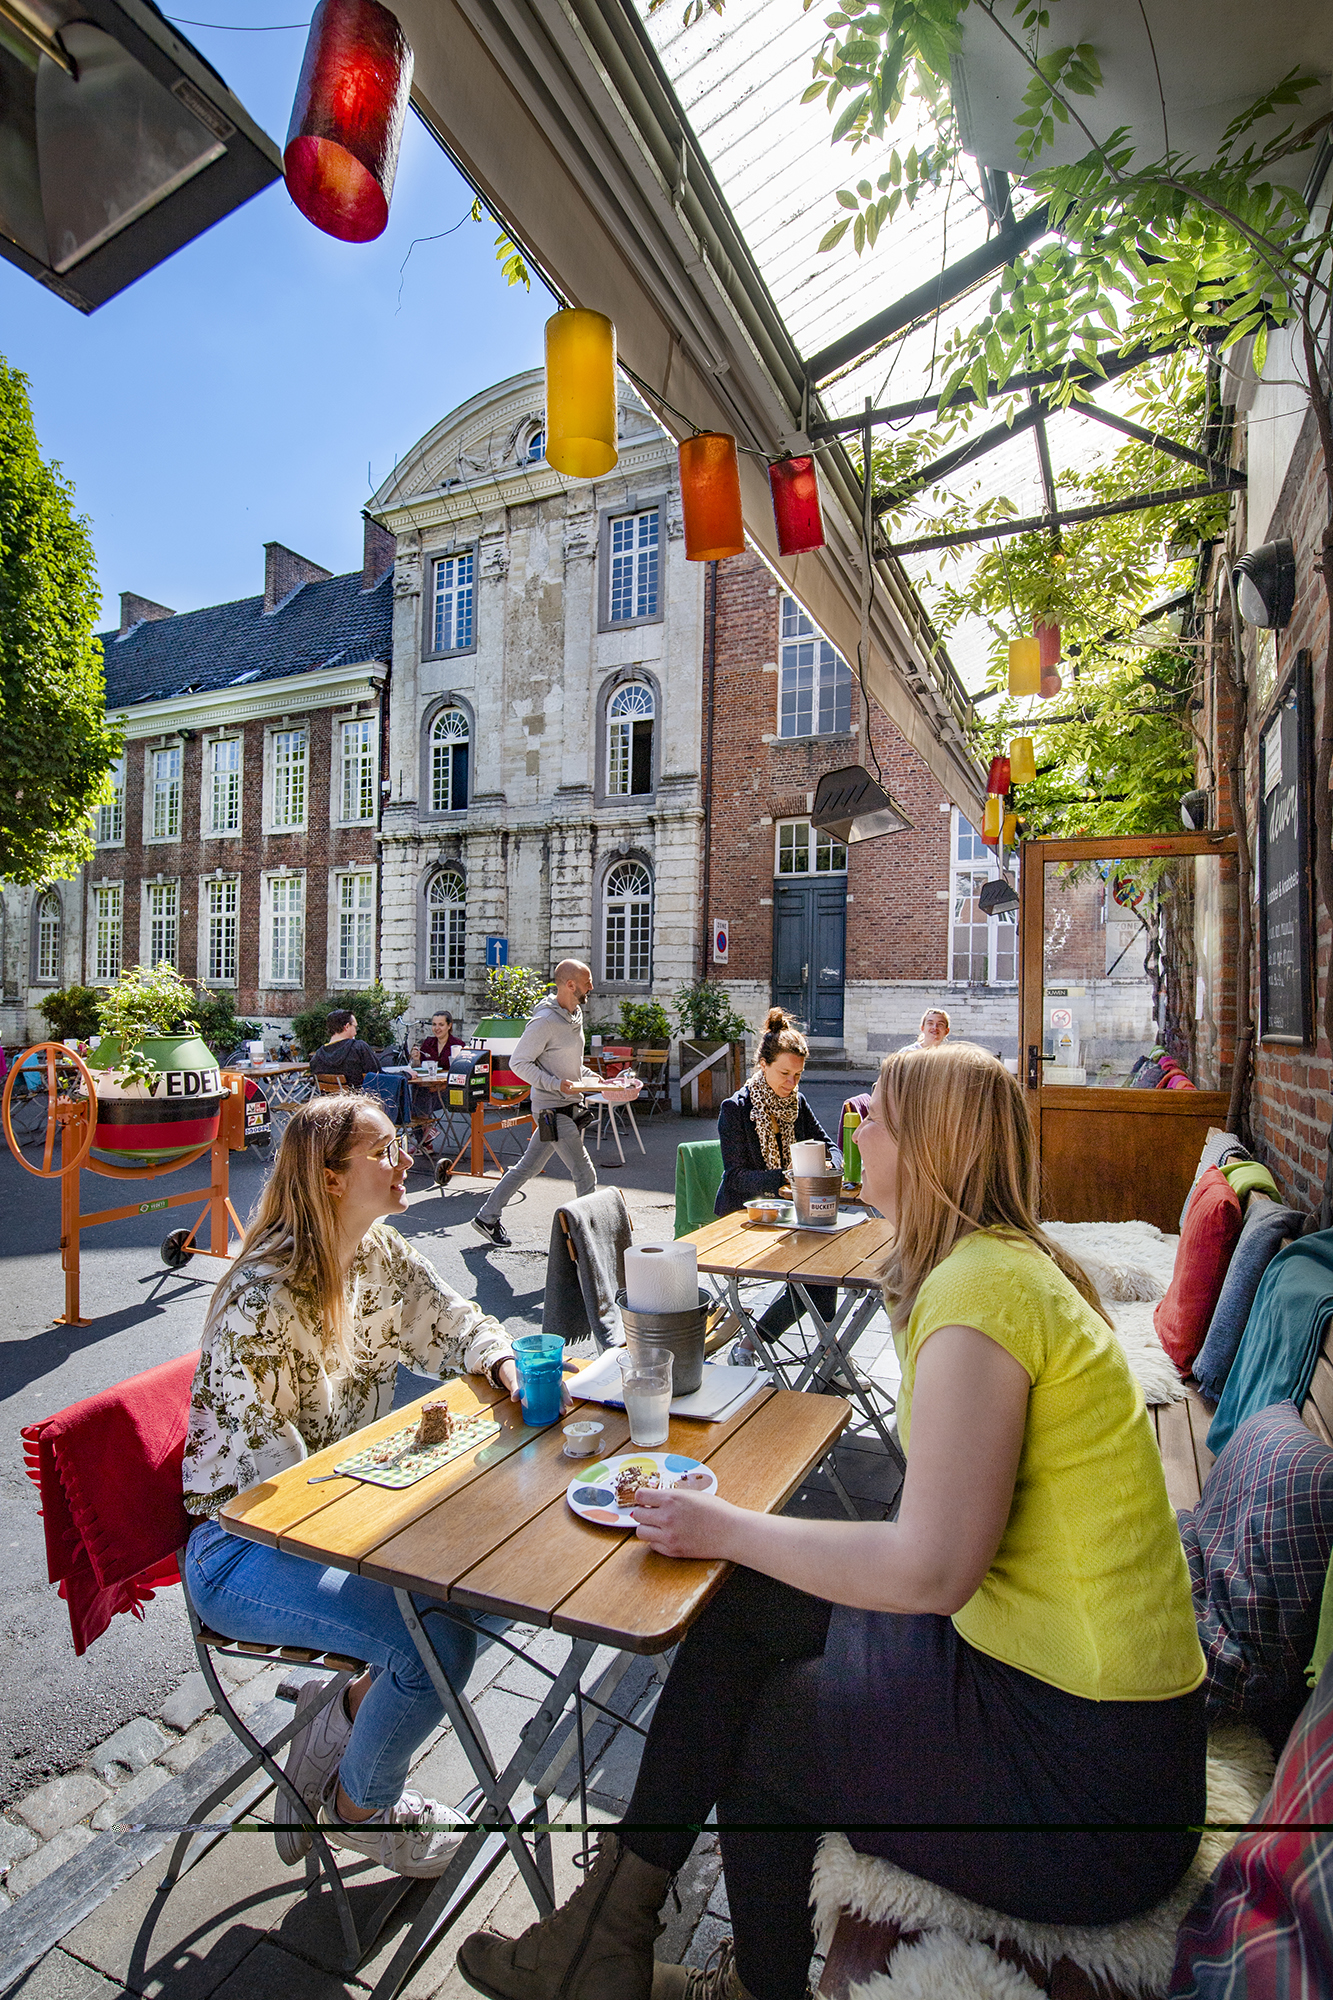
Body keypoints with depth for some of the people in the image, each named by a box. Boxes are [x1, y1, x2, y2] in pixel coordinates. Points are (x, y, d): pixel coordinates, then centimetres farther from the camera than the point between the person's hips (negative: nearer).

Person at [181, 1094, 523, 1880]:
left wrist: (506, 1364, -15)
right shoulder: (263, 1300, -27)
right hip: (246, 1545, -7)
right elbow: (272, 1472, -25)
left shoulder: (380, 1252, -3)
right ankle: (362, 1804, 12)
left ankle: (342, 1721, 17)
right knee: (439, 1640, -21)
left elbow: (452, 1322, 6)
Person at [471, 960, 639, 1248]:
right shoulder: (544, 1021, -19)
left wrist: (590, 1077, 8)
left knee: (528, 1166, 17)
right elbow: (519, 1063, -16)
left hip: (570, 1106, 9)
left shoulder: (576, 1014, 11)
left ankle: (486, 1217, 31)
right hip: (552, 1109, -9)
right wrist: (557, 1084, -23)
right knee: (585, 1174, -5)